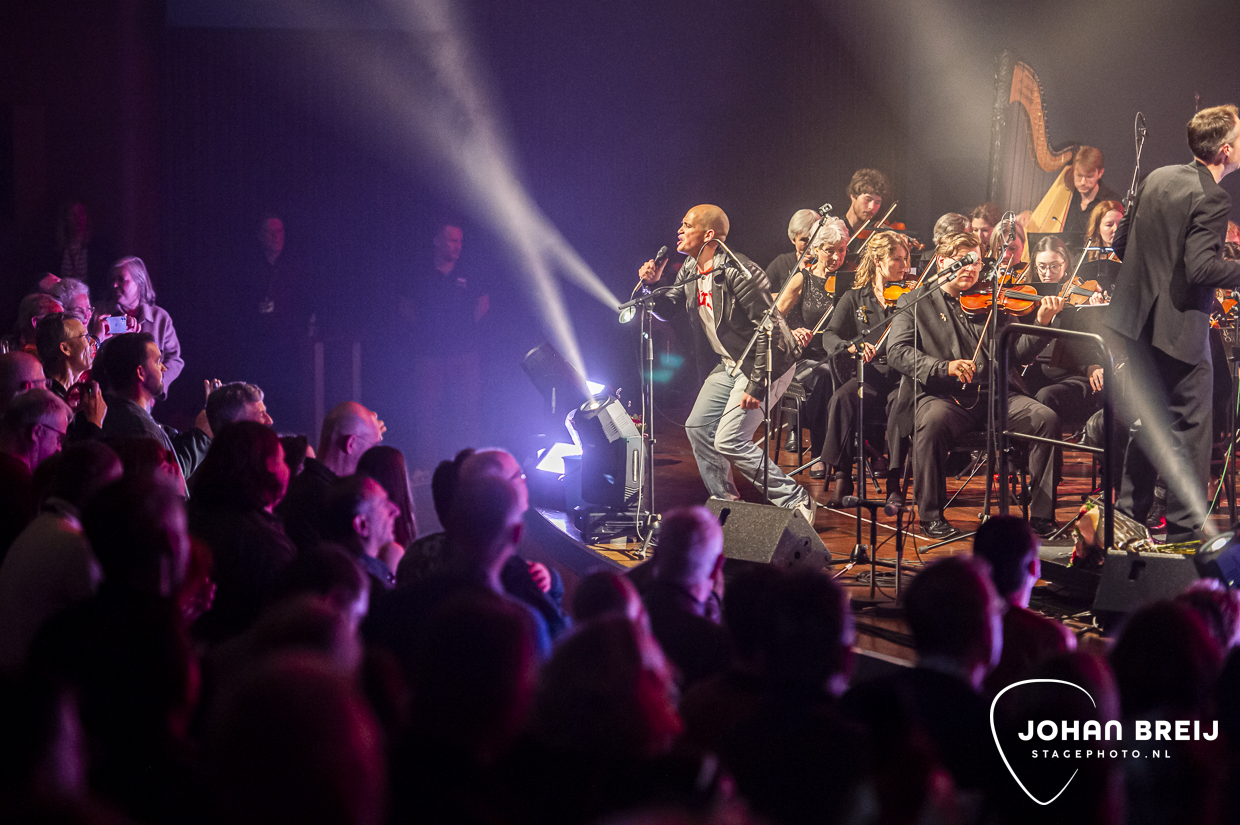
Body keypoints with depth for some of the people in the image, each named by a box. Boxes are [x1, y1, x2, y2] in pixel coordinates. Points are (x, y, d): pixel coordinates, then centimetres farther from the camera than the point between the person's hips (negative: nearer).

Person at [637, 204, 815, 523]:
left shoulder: (738, 272, -24)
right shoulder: (691, 270, 3)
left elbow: (769, 329, -26)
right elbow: (665, 309, 15)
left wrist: (756, 385, -28)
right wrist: (651, 286, -7)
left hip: (766, 364, -10)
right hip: (731, 364, 10)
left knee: (728, 441, -15)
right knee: (698, 427, 10)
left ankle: (795, 500, -8)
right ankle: (725, 502, 22)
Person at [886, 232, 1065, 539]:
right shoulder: (916, 303, 12)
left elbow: (1016, 354, 11)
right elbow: (897, 351, -3)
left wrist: (1041, 324, -7)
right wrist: (943, 367, -18)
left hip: (993, 395, 3)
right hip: (942, 396, -3)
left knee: (1046, 418, -21)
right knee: (932, 421, -37)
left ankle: (1042, 514, -12)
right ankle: (931, 516, -19)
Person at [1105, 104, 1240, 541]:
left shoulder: (1157, 178, 8)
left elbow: (1121, 243, 13)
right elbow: (1201, 268, -24)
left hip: (1136, 320, 8)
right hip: (1179, 327, -8)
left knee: (1149, 420, 19)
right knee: (1190, 427, 2)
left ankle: (1128, 513, 24)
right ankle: (1186, 526, 6)